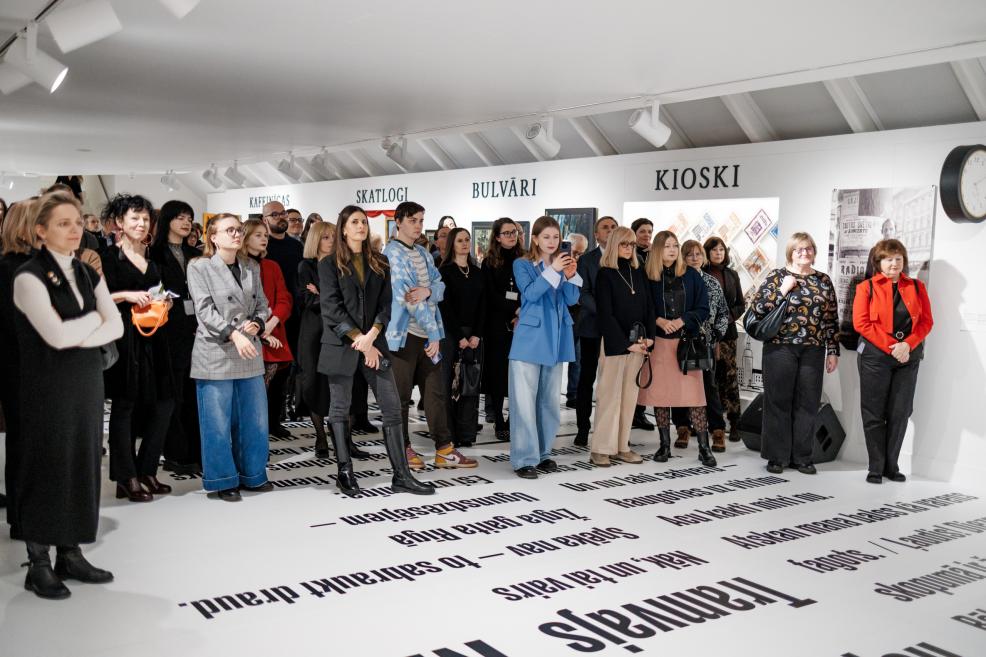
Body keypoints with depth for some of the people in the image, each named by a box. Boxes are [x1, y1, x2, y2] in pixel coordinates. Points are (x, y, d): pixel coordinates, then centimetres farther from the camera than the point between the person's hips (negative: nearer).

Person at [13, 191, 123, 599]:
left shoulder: (88, 275, 10)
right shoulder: (29, 277, -10)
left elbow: (116, 327, 1)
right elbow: (56, 335, -20)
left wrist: (80, 338, -14)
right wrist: (94, 317, -5)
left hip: (87, 383, 6)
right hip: (48, 387, -6)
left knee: (82, 467, 9)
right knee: (47, 470, 1)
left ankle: (70, 556, 21)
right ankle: (39, 567, 12)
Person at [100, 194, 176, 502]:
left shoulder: (153, 257, 16)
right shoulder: (110, 256, -3)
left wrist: (165, 303, 4)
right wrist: (127, 295, -18)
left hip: (152, 337, 6)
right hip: (123, 336, -6)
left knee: (163, 403, 5)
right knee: (124, 405, 0)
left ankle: (147, 472, 18)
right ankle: (127, 479, 8)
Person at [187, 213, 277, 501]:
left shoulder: (252, 268, 12)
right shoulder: (199, 268, -2)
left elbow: (262, 304, 13)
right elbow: (205, 309, -11)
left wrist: (257, 323, -9)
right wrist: (233, 333, -22)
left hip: (250, 353, 5)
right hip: (216, 353, -5)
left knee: (254, 418, 10)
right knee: (218, 421, 1)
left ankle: (252, 475, 24)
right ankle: (223, 480, 14)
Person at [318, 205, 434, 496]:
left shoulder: (380, 263, 12)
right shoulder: (329, 264, 2)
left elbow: (386, 303, 5)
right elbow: (331, 307, -7)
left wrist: (371, 335, -12)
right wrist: (359, 340, -13)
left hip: (375, 342, 3)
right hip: (340, 345, -3)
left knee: (393, 407, -3)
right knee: (340, 409, 4)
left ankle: (401, 475, 0)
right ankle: (345, 473, 15)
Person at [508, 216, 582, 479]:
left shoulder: (562, 264, 12)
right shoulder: (522, 265, 0)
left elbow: (572, 299, 3)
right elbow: (529, 293, -16)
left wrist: (570, 276, -14)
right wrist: (553, 271, -23)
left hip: (555, 339, 5)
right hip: (530, 339, -5)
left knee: (550, 400, 11)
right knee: (525, 400, -7)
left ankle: (543, 453, 21)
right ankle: (524, 458, -3)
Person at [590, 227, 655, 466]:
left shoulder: (639, 272, 14)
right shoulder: (605, 274, -3)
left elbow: (648, 306, 12)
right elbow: (606, 314, -9)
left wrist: (649, 337, -2)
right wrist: (626, 343, -13)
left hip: (638, 342, 6)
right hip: (614, 343, -5)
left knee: (630, 395, 6)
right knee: (610, 395, -5)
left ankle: (622, 446, 11)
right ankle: (601, 449, 0)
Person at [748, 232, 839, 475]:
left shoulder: (823, 280, 11)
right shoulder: (777, 277, 2)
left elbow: (831, 318, 11)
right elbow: (756, 308, -6)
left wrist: (833, 351, 7)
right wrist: (783, 290, -12)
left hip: (813, 351, 3)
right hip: (780, 348, -3)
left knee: (807, 403, 5)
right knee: (778, 402, 1)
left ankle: (802, 457, 15)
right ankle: (777, 457, 10)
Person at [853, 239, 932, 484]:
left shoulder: (917, 287, 11)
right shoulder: (866, 287, 2)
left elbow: (926, 321, 5)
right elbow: (861, 323, -8)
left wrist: (908, 344, -12)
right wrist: (891, 347, -15)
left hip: (908, 357, 3)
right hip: (875, 356, -3)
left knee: (900, 413, 4)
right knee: (874, 414, 0)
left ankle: (892, 466, 14)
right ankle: (876, 468, 8)